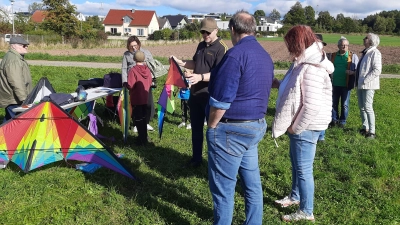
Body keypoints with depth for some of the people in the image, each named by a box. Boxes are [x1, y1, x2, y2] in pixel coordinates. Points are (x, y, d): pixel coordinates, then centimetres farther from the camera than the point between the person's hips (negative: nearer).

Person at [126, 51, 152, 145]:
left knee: (138, 119, 4)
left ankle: (142, 139, 8)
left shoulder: (133, 70, -18)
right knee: (144, 118, 17)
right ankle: (144, 138, 26)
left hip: (136, 99, -5)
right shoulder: (147, 69, -1)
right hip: (145, 98, 6)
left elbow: (130, 86, -20)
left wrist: (125, 84, -1)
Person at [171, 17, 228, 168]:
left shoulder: (221, 48, -14)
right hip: (195, 92, 8)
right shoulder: (201, 45, 12)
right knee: (196, 127, 16)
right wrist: (181, 62, 9)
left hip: (211, 95, -8)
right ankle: (196, 158, 30)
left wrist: (200, 77, -38)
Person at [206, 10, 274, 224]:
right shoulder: (265, 56, 11)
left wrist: (211, 127, -7)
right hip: (256, 126, 9)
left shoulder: (236, 54, -17)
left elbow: (221, 99, -20)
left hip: (231, 129, -9)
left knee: (223, 187, 4)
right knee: (252, 183, 16)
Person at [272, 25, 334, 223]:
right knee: (295, 163, 24)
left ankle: (306, 212, 18)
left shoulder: (311, 69, -24)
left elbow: (312, 106, -27)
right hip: (299, 125, 10)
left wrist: (295, 127, -18)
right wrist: (279, 84, 7)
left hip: (305, 127, -10)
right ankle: (295, 196, 44)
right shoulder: (303, 64, 8)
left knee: (303, 168, 2)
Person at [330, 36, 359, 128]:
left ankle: (342, 121, 18)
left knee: (344, 104, 6)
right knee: (334, 103, 10)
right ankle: (334, 119, 23)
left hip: (346, 84, -3)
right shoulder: (333, 55, 7)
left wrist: (352, 72, -21)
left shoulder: (353, 56, -1)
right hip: (335, 84, 3)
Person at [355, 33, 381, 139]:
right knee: (361, 107, 13)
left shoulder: (375, 53, -12)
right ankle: (365, 128, 25)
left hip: (368, 85, -9)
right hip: (360, 85, 9)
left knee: (367, 107, -9)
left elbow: (377, 70, -19)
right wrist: (358, 81, 14)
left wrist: (365, 80, -19)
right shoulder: (365, 52, 15)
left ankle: (372, 132, -3)